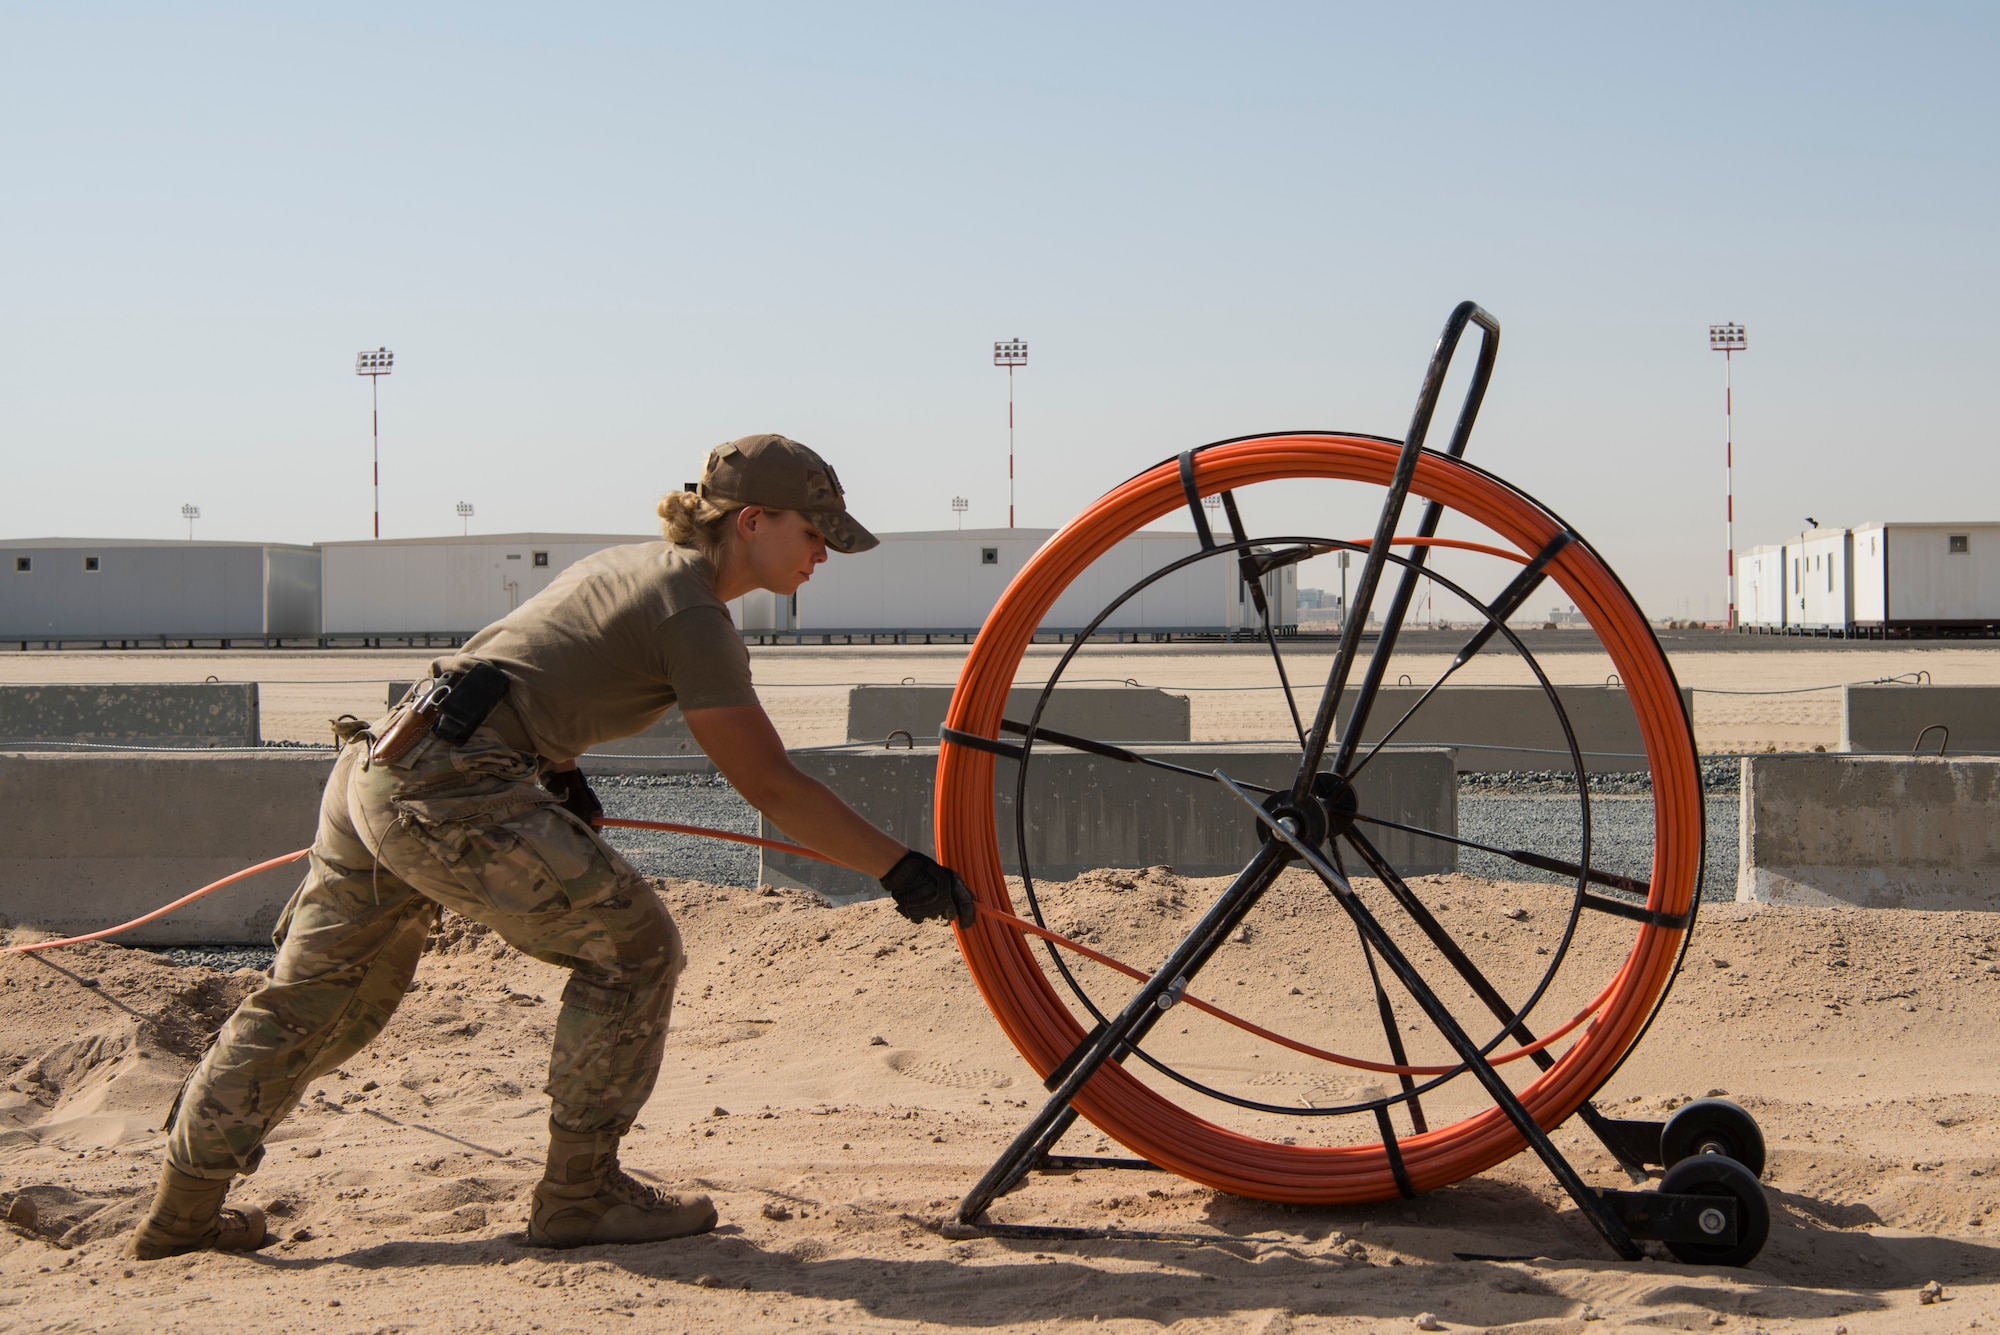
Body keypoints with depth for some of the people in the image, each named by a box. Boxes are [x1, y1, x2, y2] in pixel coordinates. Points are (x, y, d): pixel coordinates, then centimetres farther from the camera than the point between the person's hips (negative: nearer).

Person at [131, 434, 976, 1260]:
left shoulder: (625, 565, 20)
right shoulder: (692, 617, -8)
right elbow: (772, 787, -10)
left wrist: (560, 770, 19)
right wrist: (900, 870, -6)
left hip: (374, 765, 10)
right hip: (450, 792, -9)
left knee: (316, 994, 18)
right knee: (633, 947, 1)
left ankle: (184, 1209, 27)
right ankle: (579, 1195, 7)